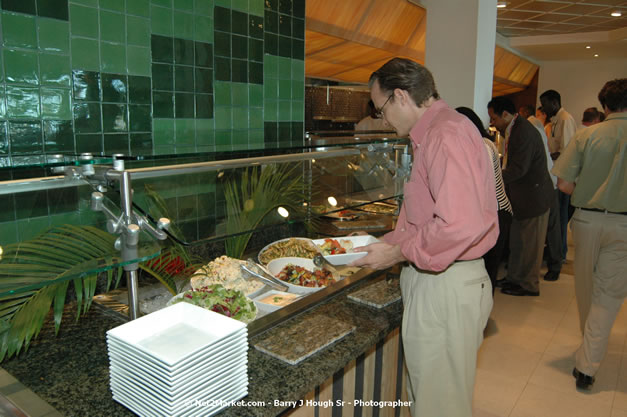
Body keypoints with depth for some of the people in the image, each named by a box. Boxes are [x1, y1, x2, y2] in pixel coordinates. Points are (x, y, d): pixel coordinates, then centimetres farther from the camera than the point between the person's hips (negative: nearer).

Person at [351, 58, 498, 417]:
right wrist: (388, 243, 13)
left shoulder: (446, 135, -20)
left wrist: (398, 254, -19)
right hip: (433, 281, 10)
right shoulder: (434, 132, 14)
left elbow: (460, 225, -31)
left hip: (446, 286, -10)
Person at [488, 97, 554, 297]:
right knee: (516, 241, 17)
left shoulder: (524, 132, -22)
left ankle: (529, 285, 16)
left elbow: (518, 169, -26)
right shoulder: (513, 130, 10)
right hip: (523, 197, 10)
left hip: (534, 196, -10)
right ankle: (514, 278, 30)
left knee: (530, 244, 3)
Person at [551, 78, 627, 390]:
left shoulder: (588, 135, -5)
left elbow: (564, 184, -9)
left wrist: (588, 195, 8)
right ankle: (587, 364, 5)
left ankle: (590, 338, 41)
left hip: (587, 218, 1)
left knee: (585, 283, 19)